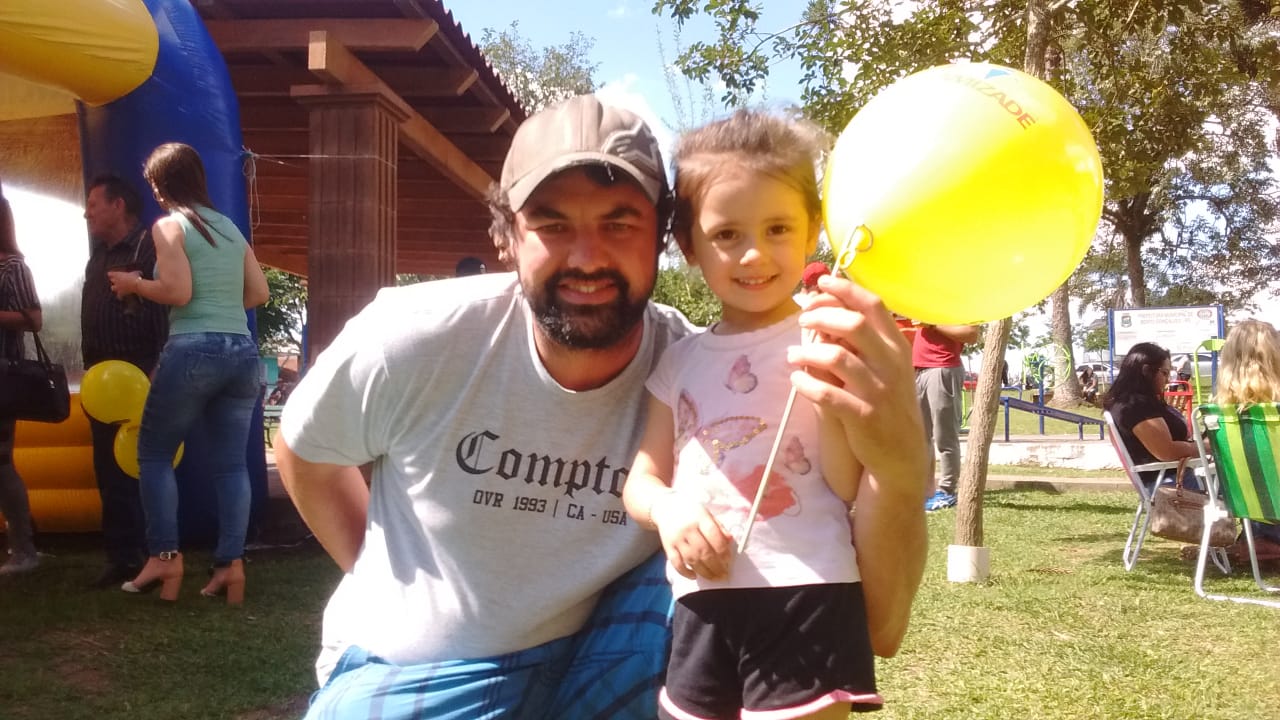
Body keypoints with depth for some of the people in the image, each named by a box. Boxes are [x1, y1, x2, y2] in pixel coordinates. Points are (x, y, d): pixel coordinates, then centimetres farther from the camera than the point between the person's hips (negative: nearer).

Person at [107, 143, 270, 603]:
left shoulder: (169, 225, 0)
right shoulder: (231, 228, 18)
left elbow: (178, 292, -10)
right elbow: (259, 293, 16)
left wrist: (134, 284, 6)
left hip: (194, 350, -5)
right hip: (242, 351, 6)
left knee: (154, 451, 10)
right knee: (230, 462, 5)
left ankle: (164, 557, 4)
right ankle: (231, 563, -1)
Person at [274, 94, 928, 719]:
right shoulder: (411, 342, -19)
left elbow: (873, 622, -24)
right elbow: (304, 453, 6)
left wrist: (899, 471, -44)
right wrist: (387, 589, 1)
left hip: (598, 664, 1)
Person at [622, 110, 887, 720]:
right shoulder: (680, 361, 10)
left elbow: (849, 487, -9)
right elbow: (640, 480, 11)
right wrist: (668, 507, -11)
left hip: (804, 599, -5)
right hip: (700, 606, 5)